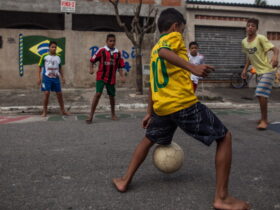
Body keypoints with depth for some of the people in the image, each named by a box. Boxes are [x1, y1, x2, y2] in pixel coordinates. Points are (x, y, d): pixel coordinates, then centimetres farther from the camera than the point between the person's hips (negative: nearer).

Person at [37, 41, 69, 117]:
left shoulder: (58, 57, 9)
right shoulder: (44, 56, -2)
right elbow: (40, 67, 1)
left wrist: (62, 77, 12)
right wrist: (39, 78, -4)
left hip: (56, 78, 4)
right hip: (47, 77, -3)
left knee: (59, 94, 6)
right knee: (46, 93, -8)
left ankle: (63, 110, 18)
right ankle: (44, 111, 5)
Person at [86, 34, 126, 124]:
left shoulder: (117, 53, 6)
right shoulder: (102, 50, -4)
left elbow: (120, 66, 10)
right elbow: (92, 60, -1)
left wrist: (122, 76, -1)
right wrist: (91, 68, -18)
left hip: (111, 78, 4)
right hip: (101, 76, -3)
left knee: (112, 96, 11)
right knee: (98, 94, -14)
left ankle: (113, 114, 32)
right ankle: (91, 115, -7)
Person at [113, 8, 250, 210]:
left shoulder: (153, 49, 23)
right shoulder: (174, 37, 3)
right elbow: (164, 52, -22)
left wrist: (150, 113, 29)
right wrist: (192, 67, -34)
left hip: (162, 107, 7)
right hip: (184, 104, -7)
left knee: (148, 139, 31)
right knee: (225, 137, 4)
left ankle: (125, 180, 30)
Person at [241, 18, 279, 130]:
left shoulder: (261, 38, -17)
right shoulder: (244, 42, 4)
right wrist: (245, 69, 11)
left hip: (267, 70, -8)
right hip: (259, 71, 8)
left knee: (261, 94, -15)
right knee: (261, 95, 15)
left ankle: (264, 120, -4)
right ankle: (264, 118, 30)